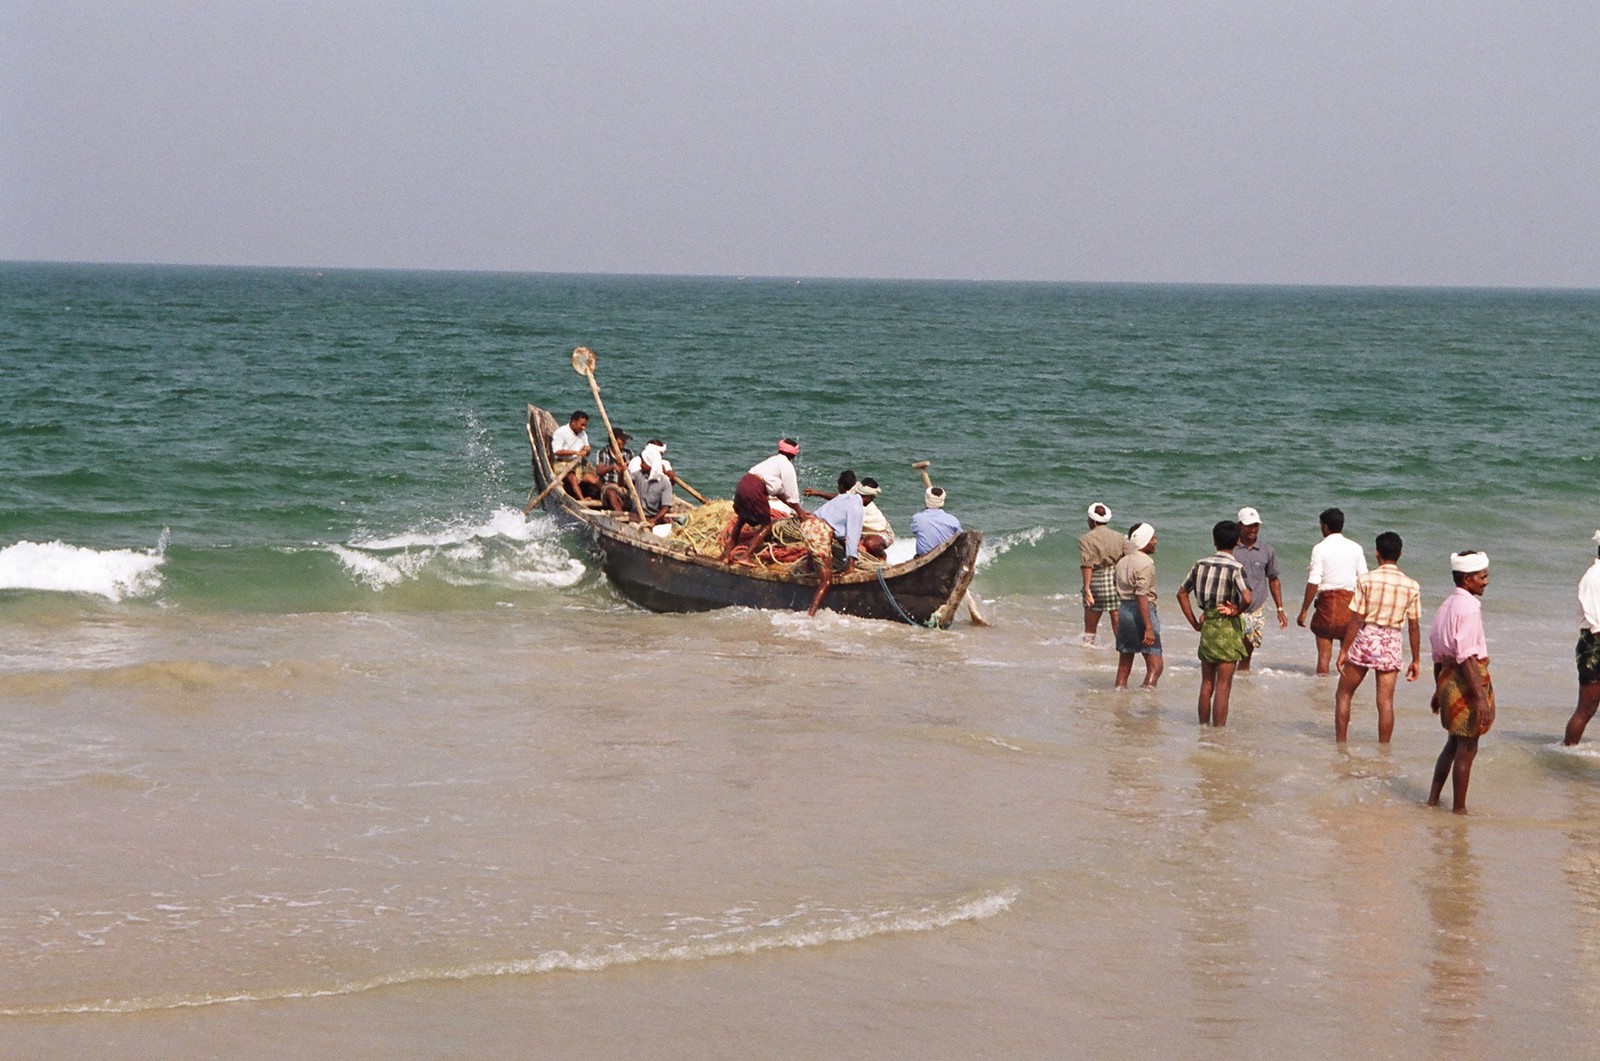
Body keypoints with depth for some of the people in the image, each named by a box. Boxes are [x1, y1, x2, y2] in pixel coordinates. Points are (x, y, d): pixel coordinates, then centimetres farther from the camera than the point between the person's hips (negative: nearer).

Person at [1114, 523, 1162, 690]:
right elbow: (1142, 596, -20)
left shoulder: (1122, 562, 12)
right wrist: (1148, 628, -22)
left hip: (1123, 609, 8)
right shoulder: (1145, 563, -13)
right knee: (1155, 665, -7)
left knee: (1124, 663, 13)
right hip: (1141, 612, -8)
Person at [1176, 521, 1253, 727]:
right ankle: (1219, 730, 2)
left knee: (1206, 683, 14)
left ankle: (1203, 726, 20)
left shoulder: (1200, 564, 4)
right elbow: (1247, 599, -25)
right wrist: (1235, 611, -5)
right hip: (1227, 627, -5)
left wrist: (1195, 623, 12)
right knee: (1223, 685, 0)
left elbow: (1182, 594, 10)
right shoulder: (1236, 568, -13)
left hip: (1207, 626, 5)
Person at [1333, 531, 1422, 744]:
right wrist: (1416, 660, 10)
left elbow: (1356, 620, -9)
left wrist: (1344, 650, -2)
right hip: (1391, 646, 2)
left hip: (1366, 640, -2)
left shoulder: (1366, 580, -9)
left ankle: (1340, 744, 13)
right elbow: (1414, 627, 2)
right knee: (1386, 703, 5)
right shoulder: (1412, 586, -1)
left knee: (1344, 694, 13)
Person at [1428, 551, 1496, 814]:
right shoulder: (1468, 607, -17)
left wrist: (1439, 689, 25)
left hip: (1448, 678, 9)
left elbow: (1438, 653, 17)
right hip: (1467, 682, -9)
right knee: (1467, 748, 1)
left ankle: (1433, 799, 27)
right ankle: (1458, 808, 7)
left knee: (1454, 743, 21)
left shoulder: (1447, 606, 12)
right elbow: (1467, 656, -22)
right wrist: (1481, 696, -23)